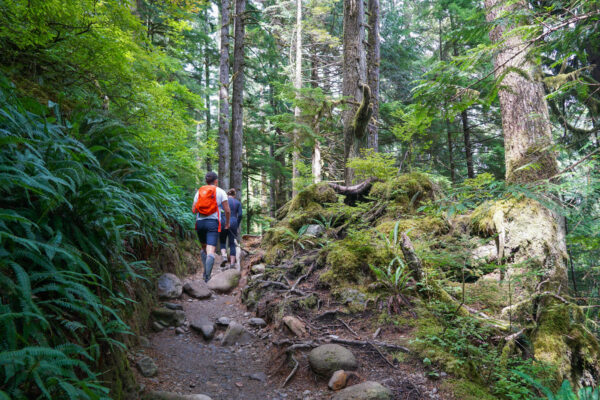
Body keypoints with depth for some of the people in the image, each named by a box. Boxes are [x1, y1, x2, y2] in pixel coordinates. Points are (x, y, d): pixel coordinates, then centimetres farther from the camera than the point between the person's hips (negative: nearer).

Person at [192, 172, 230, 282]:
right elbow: (227, 211, -2)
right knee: (211, 251, -9)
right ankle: (207, 277, -19)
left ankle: (206, 272, 17)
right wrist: (227, 224, 12)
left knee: (204, 248, 22)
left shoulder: (199, 191, 10)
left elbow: (193, 210, 5)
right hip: (213, 223, -4)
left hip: (200, 222, 4)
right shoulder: (220, 192, 2)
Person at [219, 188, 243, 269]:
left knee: (222, 242, 13)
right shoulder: (238, 202, 9)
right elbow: (240, 215, 1)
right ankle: (232, 263, 4)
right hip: (233, 223, 1)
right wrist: (237, 225, 10)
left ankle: (224, 256, -13)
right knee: (232, 243, 8)